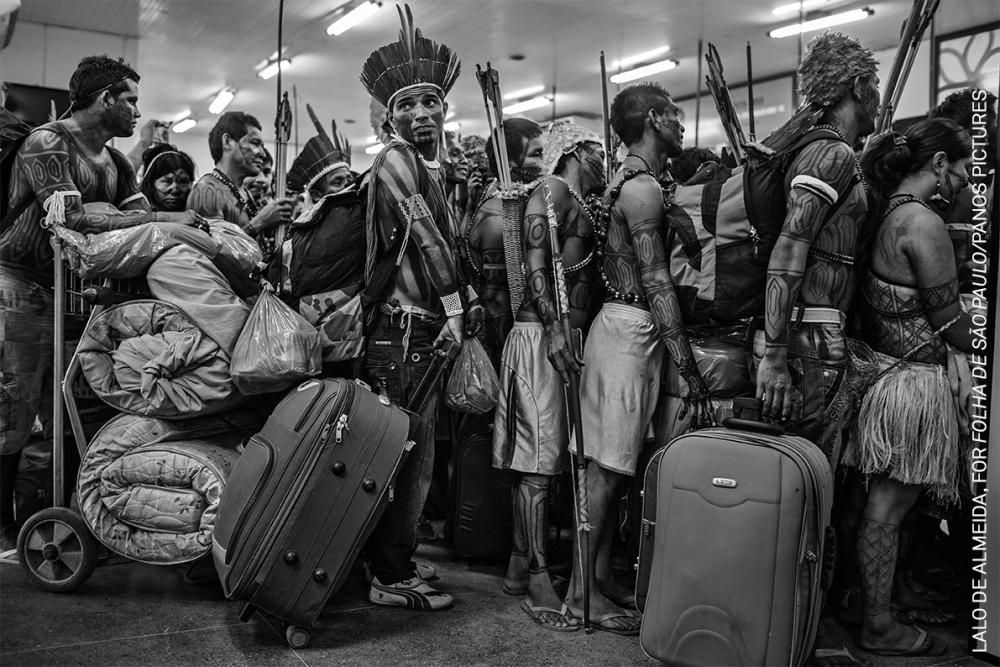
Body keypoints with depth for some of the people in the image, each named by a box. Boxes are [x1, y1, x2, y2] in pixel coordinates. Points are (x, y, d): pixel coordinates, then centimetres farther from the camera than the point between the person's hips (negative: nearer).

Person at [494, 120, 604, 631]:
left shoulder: (581, 204, 23)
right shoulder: (553, 191, -4)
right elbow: (535, 266, -15)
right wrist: (554, 330, -23)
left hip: (565, 334, 9)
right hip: (542, 333, -9)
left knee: (546, 459, 11)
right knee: (540, 461, -9)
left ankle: (519, 568, 20)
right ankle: (536, 582, -4)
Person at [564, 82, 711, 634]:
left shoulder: (631, 181, 18)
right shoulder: (642, 188, -13)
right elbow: (656, 283, -20)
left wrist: (681, 358, 18)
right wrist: (689, 367, -21)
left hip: (623, 327, 10)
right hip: (630, 331, -10)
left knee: (611, 463, 12)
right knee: (608, 466, -5)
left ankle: (594, 576, 21)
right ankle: (581, 592, 2)